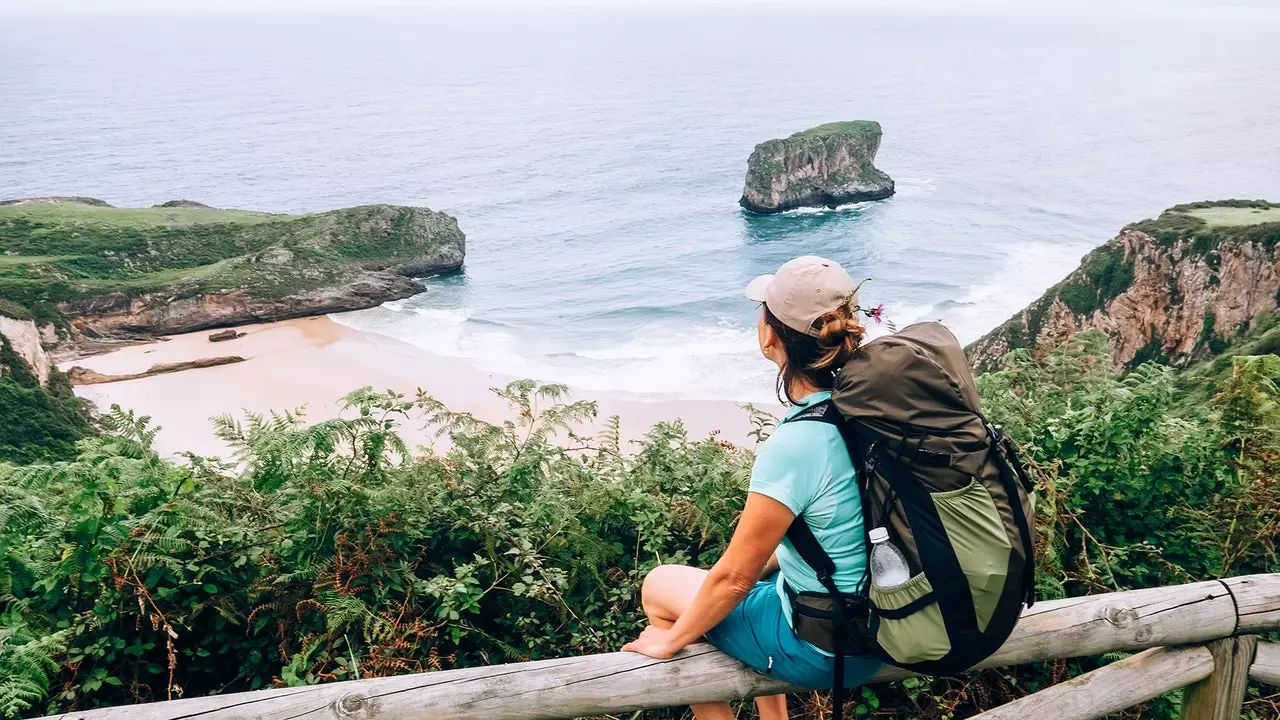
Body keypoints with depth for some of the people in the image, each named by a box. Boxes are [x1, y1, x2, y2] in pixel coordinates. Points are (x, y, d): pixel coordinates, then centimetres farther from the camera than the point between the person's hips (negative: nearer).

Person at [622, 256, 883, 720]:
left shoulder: (793, 446, -30)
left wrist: (671, 640, -4)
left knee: (659, 586, 11)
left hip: (825, 650, -7)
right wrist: (767, 561, 16)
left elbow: (733, 578, -19)